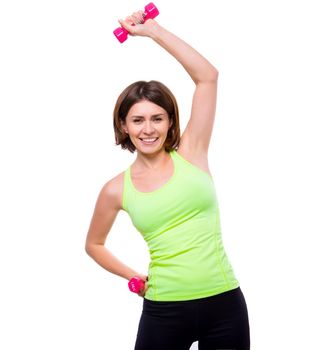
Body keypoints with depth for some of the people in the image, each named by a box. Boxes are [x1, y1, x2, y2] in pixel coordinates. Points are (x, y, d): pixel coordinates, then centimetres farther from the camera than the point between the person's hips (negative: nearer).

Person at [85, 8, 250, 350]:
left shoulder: (191, 154, -1)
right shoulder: (117, 189, 1)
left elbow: (207, 76, -7)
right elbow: (94, 244, 18)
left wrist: (152, 30, -5)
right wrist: (132, 276, 7)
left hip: (224, 303, 0)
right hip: (164, 310, 0)